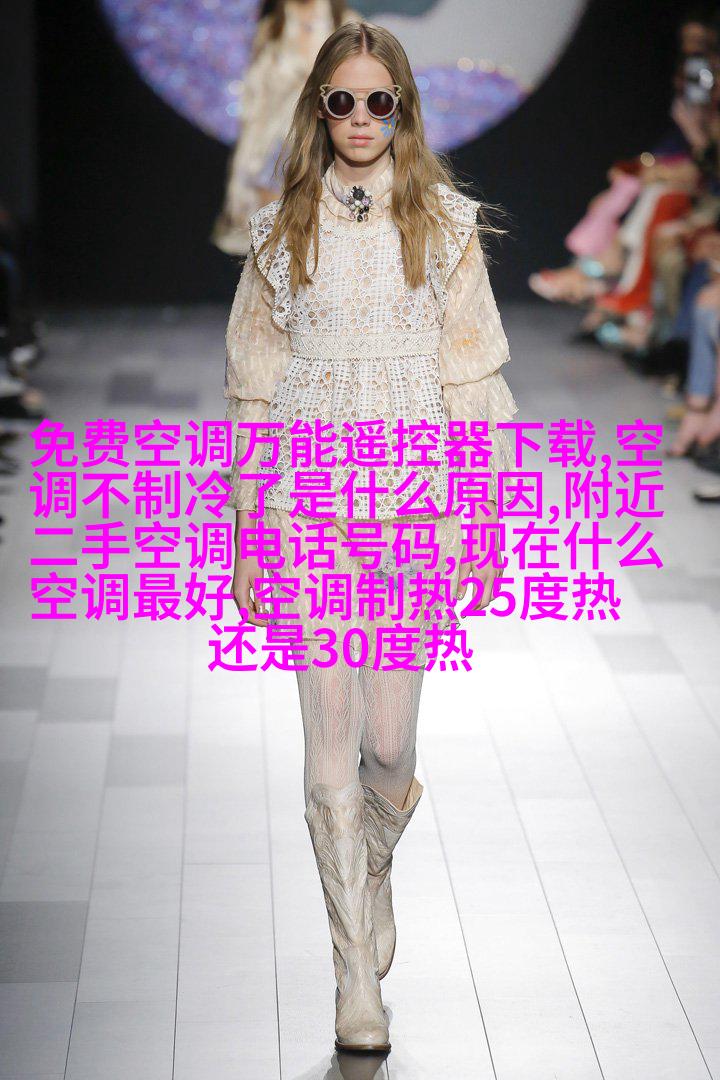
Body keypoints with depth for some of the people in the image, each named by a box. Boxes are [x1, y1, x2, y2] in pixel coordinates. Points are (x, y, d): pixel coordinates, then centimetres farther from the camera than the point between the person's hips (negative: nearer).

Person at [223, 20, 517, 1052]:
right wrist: (247, 532, 6)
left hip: (417, 499, 0)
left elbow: (475, 380, 4)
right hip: (310, 504, 1)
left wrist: (483, 522, 0)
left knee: (389, 743, 0)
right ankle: (358, 974, 10)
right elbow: (254, 386, 8)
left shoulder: (444, 226, 4)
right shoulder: (282, 233, 6)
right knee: (332, 749, -2)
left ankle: (376, 862, 35)